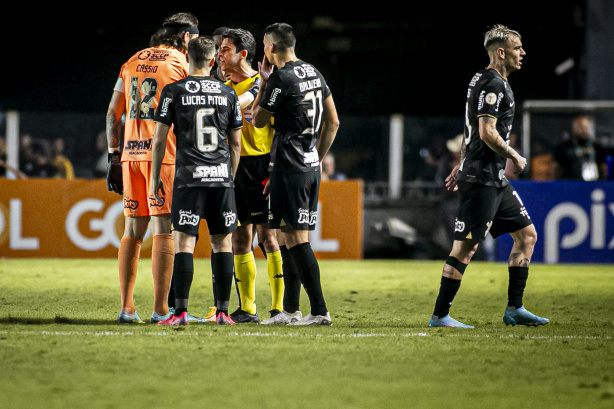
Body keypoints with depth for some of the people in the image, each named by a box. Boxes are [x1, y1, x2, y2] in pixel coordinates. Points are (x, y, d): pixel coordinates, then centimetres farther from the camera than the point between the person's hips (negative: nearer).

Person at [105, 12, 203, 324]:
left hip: (132, 155, 5)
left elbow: (113, 114, 13)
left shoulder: (132, 63, 15)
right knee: (164, 230, -3)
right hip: (165, 156, -5)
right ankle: (160, 309, -5)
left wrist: (114, 157, 15)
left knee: (133, 231, 9)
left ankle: (127, 307, 7)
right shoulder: (181, 64, -2)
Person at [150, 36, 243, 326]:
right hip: (221, 176, 3)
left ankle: (181, 311, -10)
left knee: (184, 242, -3)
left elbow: (159, 140, -1)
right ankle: (223, 311, 6)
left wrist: (155, 178, 8)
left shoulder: (174, 92, -1)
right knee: (222, 242, 7)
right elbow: (236, 143, 12)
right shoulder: (228, 94, 8)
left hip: (189, 178, -3)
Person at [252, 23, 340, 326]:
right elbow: (333, 123, 16)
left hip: (289, 165, -9)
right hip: (310, 166, 9)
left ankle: (319, 311, -13)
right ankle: (290, 310, 19)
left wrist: (264, 82, 6)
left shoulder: (282, 78, -14)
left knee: (296, 238, -8)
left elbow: (258, 121, -3)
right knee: (290, 237, 15)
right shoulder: (314, 74, 12)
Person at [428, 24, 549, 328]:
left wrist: (460, 166, 28)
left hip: (495, 180, 11)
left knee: (527, 235, 11)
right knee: (466, 246, -8)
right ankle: (439, 315, -3)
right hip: (482, 179, -11)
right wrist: (515, 157, -10)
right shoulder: (493, 84, -14)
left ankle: (514, 309, 13)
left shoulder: (483, 81, 18)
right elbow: (487, 133, -22)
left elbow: (472, 129, 24)